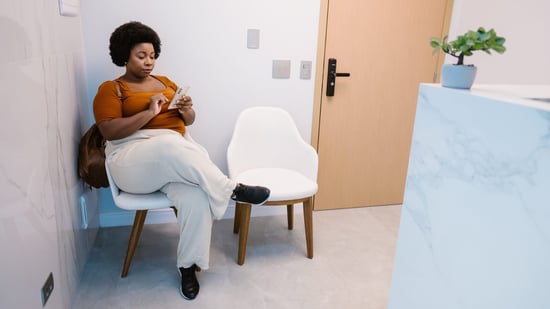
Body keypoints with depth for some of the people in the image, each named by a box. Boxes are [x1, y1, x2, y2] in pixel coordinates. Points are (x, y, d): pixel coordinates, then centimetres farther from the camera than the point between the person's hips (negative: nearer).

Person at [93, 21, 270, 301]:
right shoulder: (110, 89, 6)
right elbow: (109, 131, -9)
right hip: (133, 160, -4)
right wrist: (149, 113, -16)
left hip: (176, 157, 4)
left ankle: (188, 265, -10)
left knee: (196, 197, -29)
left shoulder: (166, 82, 21)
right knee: (171, 145, -40)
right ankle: (231, 188, -25)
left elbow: (188, 121, 19)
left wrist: (186, 111, -5)